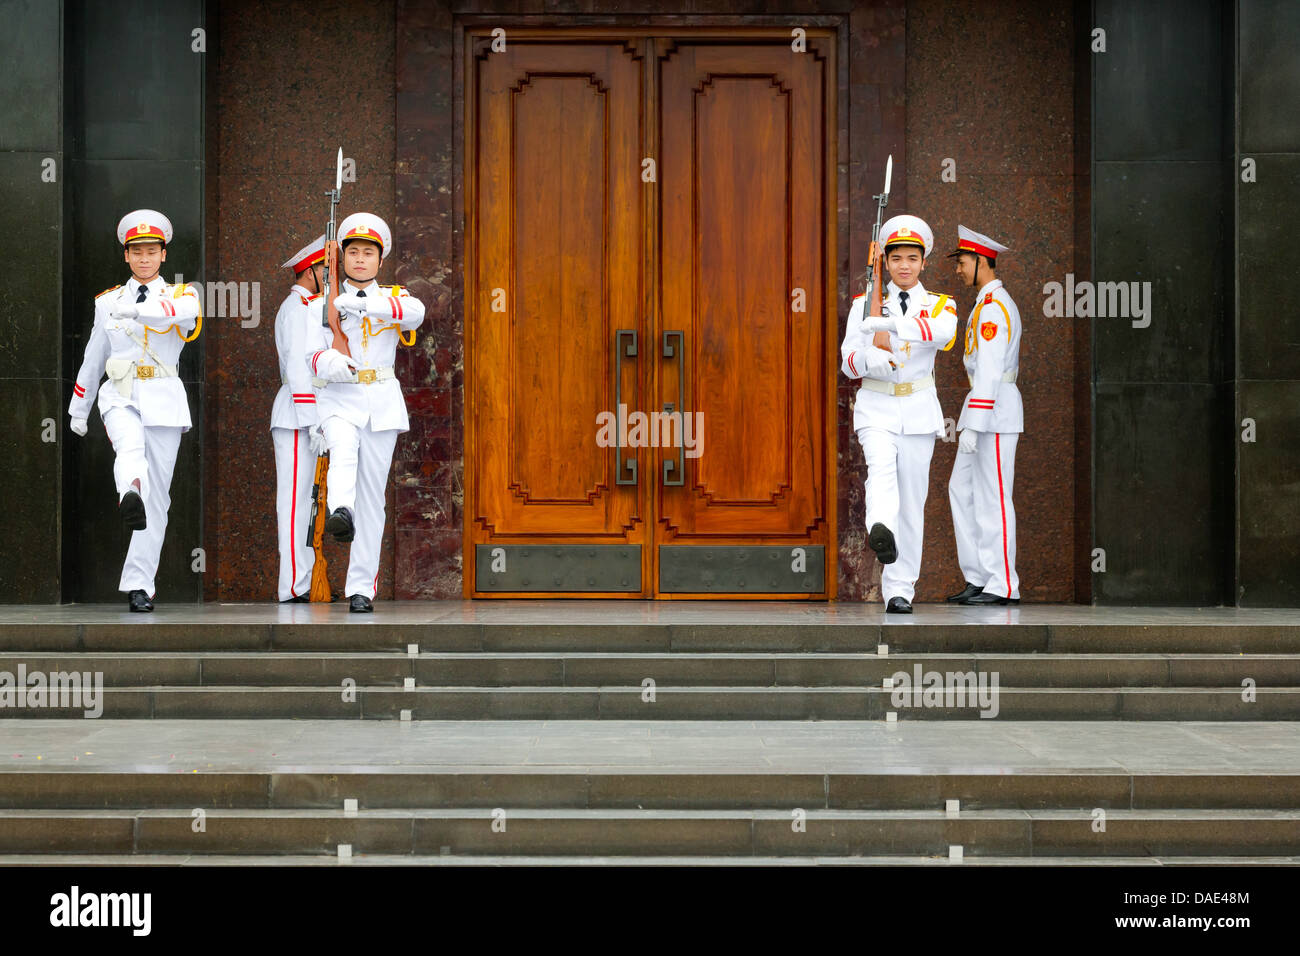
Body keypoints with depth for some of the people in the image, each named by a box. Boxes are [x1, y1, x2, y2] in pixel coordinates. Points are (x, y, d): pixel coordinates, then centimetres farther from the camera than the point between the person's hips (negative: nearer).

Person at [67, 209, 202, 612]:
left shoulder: (180, 294, 6)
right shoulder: (107, 301, 12)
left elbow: (187, 309, -21)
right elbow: (93, 359, 20)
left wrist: (139, 309, -37)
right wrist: (78, 410, 23)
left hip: (164, 400, 0)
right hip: (120, 396, 0)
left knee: (157, 496, -2)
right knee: (130, 446, -35)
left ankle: (138, 585, 2)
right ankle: (130, 494, -67)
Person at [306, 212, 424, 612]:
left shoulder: (393, 297, 9)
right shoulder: (323, 305, 9)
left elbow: (415, 312, -15)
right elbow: (314, 355, -1)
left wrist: (366, 302, -27)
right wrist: (329, 363, -24)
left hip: (382, 403, 1)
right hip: (339, 399, -1)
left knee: (372, 495, 0)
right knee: (344, 447, -35)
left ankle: (361, 587, 4)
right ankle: (340, 512, -62)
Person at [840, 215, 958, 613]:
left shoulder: (939, 305, 7)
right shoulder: (865, 305, 9)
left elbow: (943, 332, -19)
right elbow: (849, 362, 0)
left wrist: (888, 329, -28)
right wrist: (877, 359, -22)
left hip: (919, 410, 1)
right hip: (876, 407, -1)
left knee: (912, 499, 1)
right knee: (881, 466, -30)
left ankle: (899, 588, 6)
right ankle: (881, 531, -57)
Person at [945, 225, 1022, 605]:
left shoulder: (993, 306, -15)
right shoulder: (992, 303, 18)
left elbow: (989, 370, -22)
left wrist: (972, 426, -25)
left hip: (992, 409, -10)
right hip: (988, 408, 10)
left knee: (992, 497, -6)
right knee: (962, 490, 11)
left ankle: (1002, 587, -2)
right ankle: (978, 578, 13)